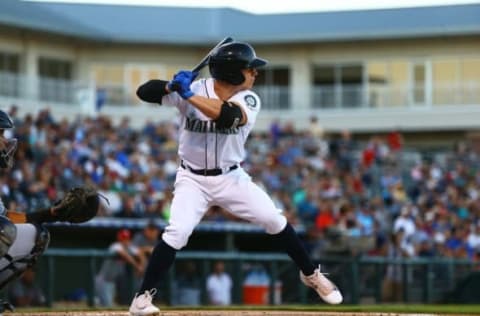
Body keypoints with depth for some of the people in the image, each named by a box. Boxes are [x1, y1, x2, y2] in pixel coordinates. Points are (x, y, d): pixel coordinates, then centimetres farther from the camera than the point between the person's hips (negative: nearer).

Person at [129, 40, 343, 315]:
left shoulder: (249, 100, -13)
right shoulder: (193, 88, -15)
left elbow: (226, 115, -35)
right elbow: (144, 92, -18)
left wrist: (188, 94, -37)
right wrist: (172, 86, -37)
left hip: (232, 177, 2)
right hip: (193, 179, -2)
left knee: (275, 221, 2)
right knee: (177, 233, -21)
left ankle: (311, 274, 24)